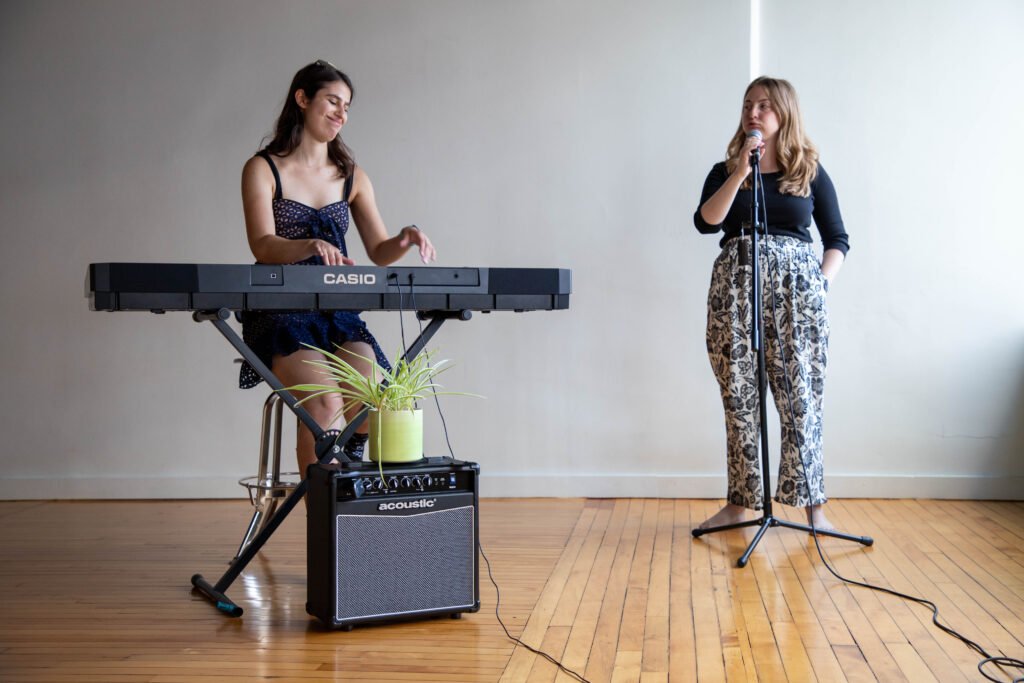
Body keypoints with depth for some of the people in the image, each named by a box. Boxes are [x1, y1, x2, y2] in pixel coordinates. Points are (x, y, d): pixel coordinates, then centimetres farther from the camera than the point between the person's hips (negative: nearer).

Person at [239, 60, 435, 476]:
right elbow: (262, 246, -14)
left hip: (338, 314, 4)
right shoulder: (263, 170, 2)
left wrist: (404, 239, -14)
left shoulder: (352, 177, 16)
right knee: (324, 402, -30)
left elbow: (378, 252, 10)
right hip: (280, 313, -4)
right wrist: (311, 246, -35)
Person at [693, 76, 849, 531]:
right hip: (735, 287, 1)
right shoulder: (724, 171, 13)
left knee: (801, 399, -5)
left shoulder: (811, 173, 12)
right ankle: (739, 502, 7)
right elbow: (705, 222, -4)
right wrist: (740, 171, -8)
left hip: (797, 287, -1)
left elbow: (837, 239, 12)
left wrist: (823, 283, -3)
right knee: (739, 398, 0)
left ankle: (812, 505, 0)